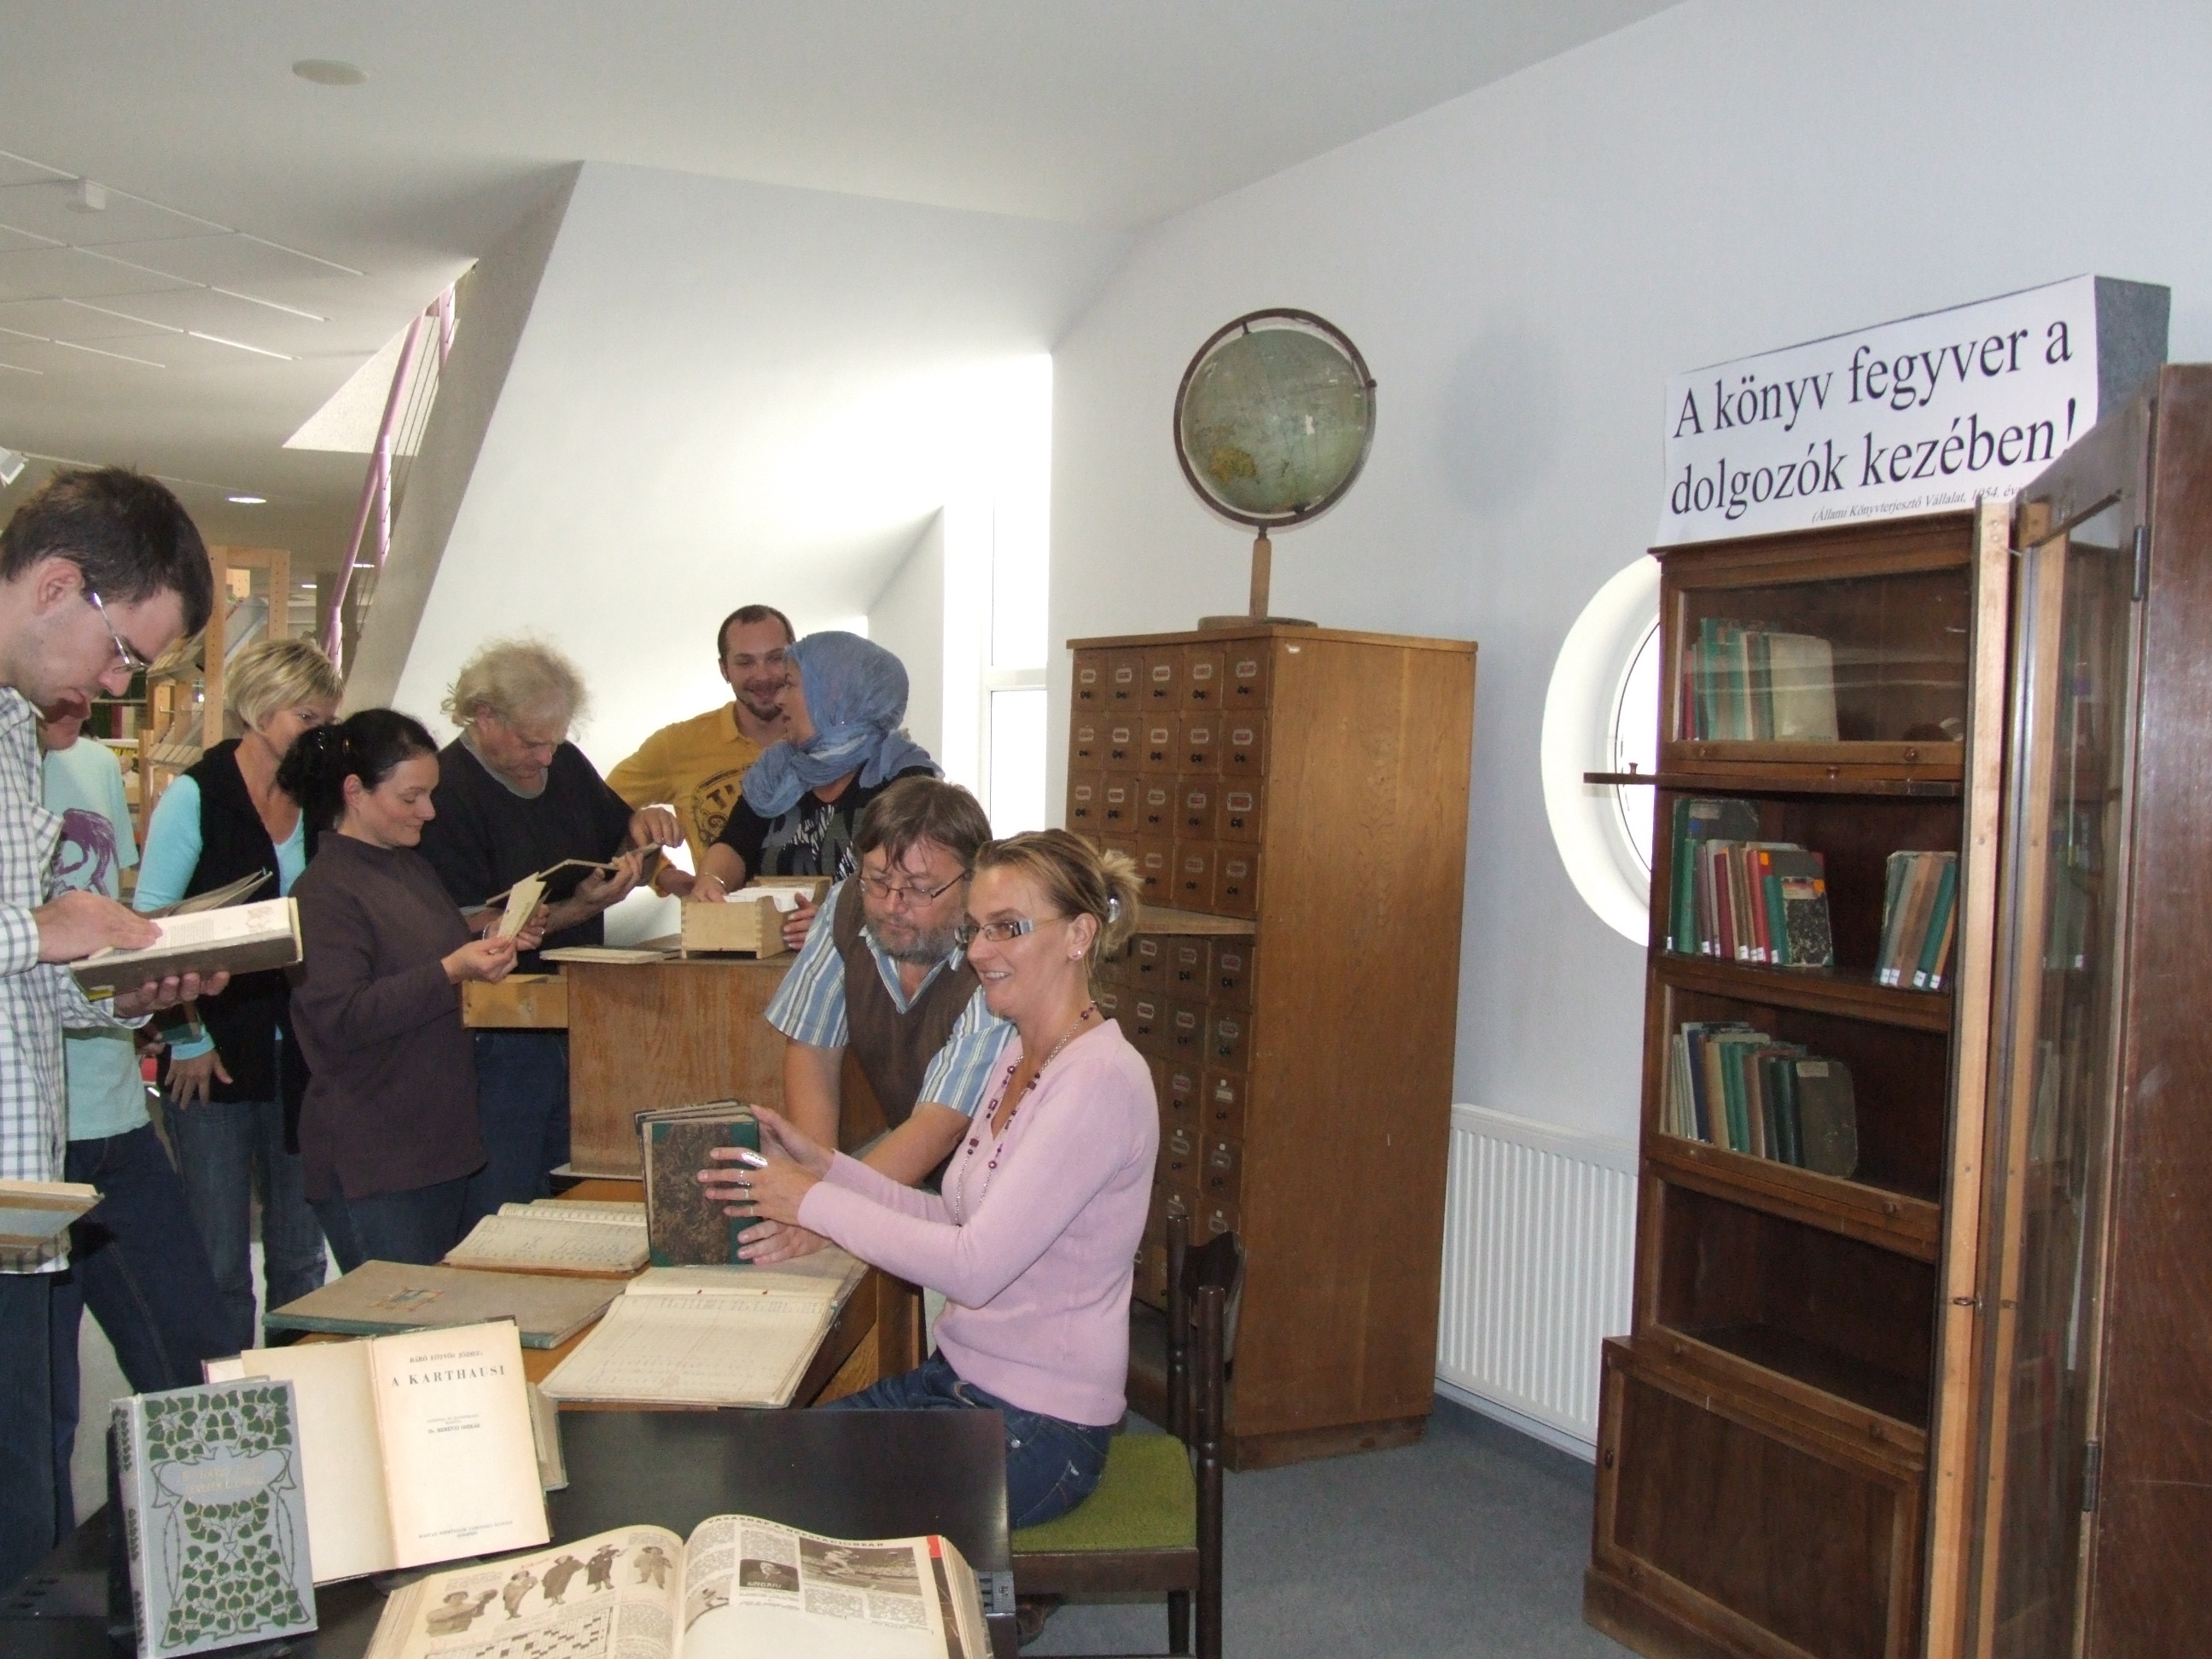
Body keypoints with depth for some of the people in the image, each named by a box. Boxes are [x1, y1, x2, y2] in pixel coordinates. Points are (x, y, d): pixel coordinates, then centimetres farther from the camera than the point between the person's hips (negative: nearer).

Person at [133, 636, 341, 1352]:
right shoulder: (198, 794, -8)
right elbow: (149, 922, -8)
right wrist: (186, 1039, -8)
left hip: (302, 1055, 5)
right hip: (217, 1054, -4)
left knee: (300, 1253, 12)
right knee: (219, 1260, 2)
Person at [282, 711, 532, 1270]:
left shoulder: (414, 868, 13)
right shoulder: (325, 892, -12)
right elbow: (340, 1018, -22)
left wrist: (494, 944, 11)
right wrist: (450, 972, -28)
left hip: (442, 1142, 8)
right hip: (372, 1162, -8)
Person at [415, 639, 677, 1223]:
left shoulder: (565, 765, 8)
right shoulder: (447, 791, -14)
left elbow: (614, 838, 21)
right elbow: (471, 932, -17)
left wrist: (642, 827, -3)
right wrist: (575, 911, -26)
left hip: (578, 1022, 7)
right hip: (498, 1041, -7)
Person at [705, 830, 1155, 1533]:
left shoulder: (1101, 1080, -21)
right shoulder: (1020, 1053, 9)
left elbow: (975, 1265, -25)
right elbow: (959, 1223, 6)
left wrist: (813, 1202, -18)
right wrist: (823, 1164, -2)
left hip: (1035, 1428, -8)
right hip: (958, 1377, 8)